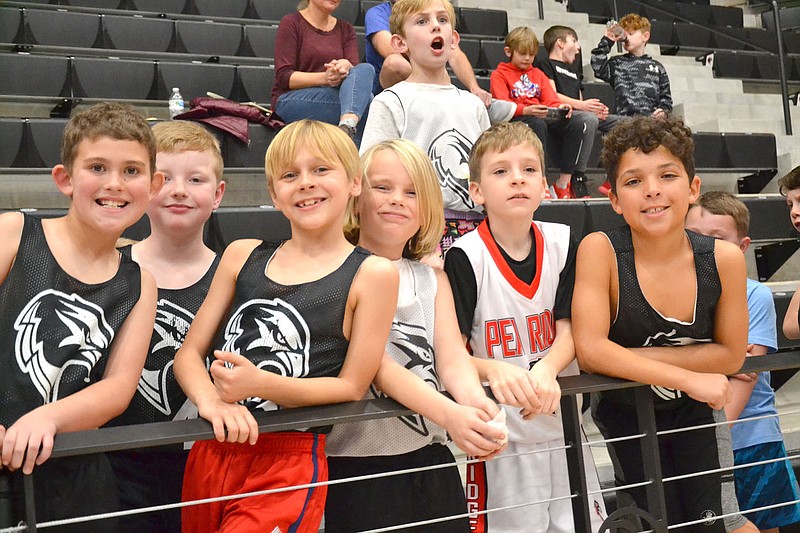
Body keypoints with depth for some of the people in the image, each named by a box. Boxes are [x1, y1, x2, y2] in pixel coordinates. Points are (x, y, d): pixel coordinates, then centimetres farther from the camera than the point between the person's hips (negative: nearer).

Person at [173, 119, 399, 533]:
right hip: (212, 453, 4)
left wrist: (259, 384, -19)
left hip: (290, 465, -4)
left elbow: (352, 386, -5)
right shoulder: (242, 255, 6)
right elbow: (190, 351, 6)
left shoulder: (372, 274, -4)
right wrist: (210, 400, -15)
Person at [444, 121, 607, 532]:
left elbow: (569, 332, -1)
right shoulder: (465, 257, -12)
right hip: (499, 434, -4)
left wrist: (545, 370, -22)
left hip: (562, 423, 4)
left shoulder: (562, 243, 0)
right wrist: (494, 369, -34)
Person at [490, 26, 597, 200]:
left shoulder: (538, 74, 31)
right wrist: (526, 110, -26)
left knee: (588, 120, -18)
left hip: (544, 116, 6)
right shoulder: (499, 74, 11)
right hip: (516, 119, -6)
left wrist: (560, 107, -9)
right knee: (537, 124, -43)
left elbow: (551, 100, 17)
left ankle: (564, 182, -22)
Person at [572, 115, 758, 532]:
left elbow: (730, 354, -10)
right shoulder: (600, 250, -24)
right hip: (624, 414, -1)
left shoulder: (724, 259, -18)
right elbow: (590, 351, -30)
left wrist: (634, 359, -20)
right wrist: (688, 379, -30)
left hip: (695, 413, 2)